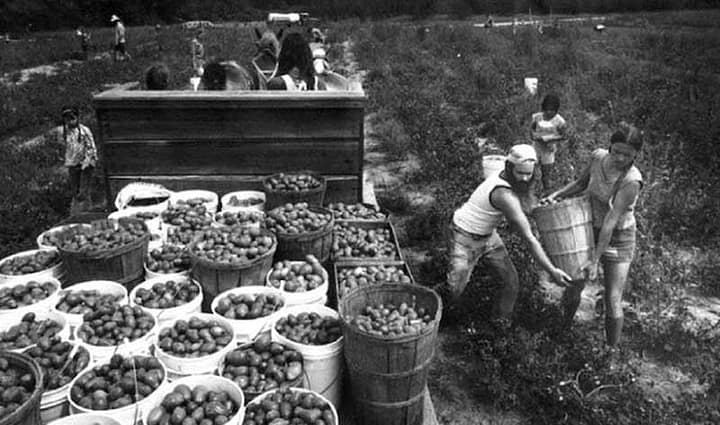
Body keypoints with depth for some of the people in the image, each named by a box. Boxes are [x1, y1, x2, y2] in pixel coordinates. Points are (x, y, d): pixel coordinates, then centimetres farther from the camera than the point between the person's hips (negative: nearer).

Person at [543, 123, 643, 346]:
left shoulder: (632, 181, -26)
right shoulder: (598, 157, -10)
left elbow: (610, 222, -27)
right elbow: (581, 183, 10)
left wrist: (595, 261, -24)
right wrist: (556, 194, -5)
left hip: (618, 240, -4)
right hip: (590, 232, 4)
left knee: (613, 303, -1)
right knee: (573, 289, 8)